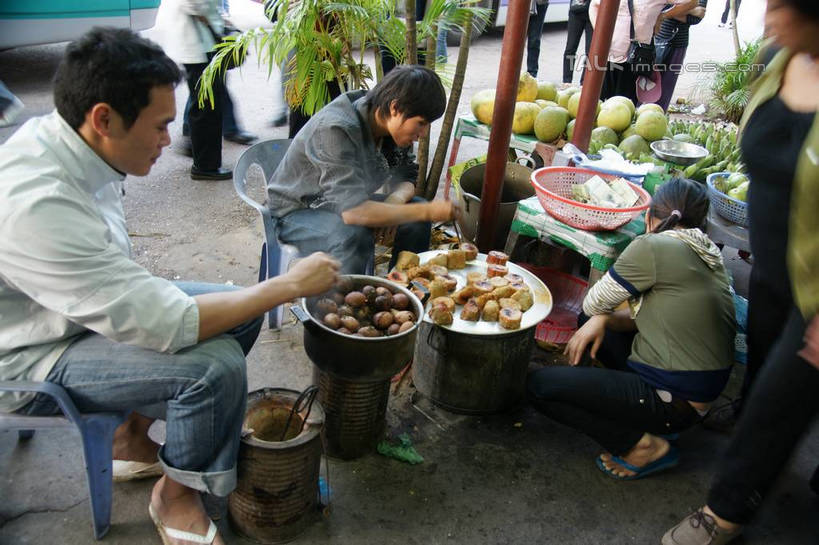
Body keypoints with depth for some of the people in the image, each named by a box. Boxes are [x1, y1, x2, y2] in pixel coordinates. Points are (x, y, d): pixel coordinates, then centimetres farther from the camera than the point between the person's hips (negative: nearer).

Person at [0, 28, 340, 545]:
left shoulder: (60, 140, -7)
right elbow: (166, 326, -33)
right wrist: (292, 284, -26)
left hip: (88, 310, 9)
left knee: (241, 311, 2)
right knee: (216, 363, -27)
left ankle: (133, 437, 17)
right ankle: (175, 497, 2)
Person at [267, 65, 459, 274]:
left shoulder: (394, 124, -9)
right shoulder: (335, 129, -32)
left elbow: (404, 179, 3)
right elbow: (352, 211, -39)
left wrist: (395, 200, -23)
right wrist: (428, 212, -35)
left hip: (350, 201, 7)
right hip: (297, 212, -7)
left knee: (417, 213, -11)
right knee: (353, 235, -35)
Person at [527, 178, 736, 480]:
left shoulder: (653, 246, -17)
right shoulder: (710, 254, 7)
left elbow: (593, 304, -5)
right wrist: (603, 319, -1)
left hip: (673, 401, -9)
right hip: (701, 390, 9)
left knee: (539, 385, -7)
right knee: (592, 319, 20)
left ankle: (643, 445, -1)